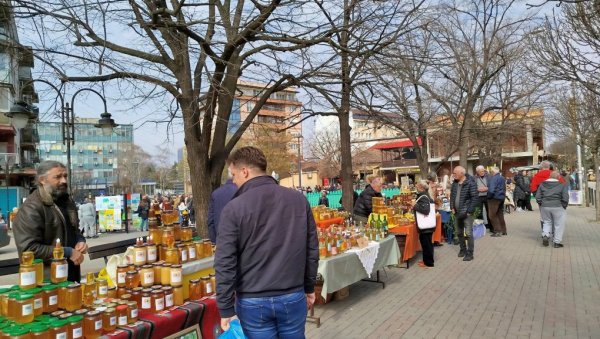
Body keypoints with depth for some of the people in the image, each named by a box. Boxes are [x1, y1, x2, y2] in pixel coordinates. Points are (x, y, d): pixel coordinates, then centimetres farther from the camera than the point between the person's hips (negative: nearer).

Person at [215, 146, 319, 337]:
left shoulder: (234, 208, -11)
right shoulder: (299, 200, -1)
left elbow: (225, 263, -11)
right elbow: (311, 249, 5)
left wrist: (226, 309, -3)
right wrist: (309, 287, 15)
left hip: (252, 302, -2)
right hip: (293, 298, 3)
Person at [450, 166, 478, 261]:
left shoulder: (470, 183, -15)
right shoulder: (455, 183, 7)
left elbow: (475, 198, -16)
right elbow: (452, 195, 16)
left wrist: (469, 211, -17)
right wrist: (452, 207, 6)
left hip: (467, 213, -7)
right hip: (457, 212, 7)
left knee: (468, 233, -3)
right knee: (459, 233, 16)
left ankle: (470, 253, 6)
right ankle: (463, 249, 30)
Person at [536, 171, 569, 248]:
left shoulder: (542, 184, 8)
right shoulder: (562, 185, -1)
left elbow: (537, 197, 5)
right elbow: (565, 198, -8)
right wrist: (564, 206, 4)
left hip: (544, 206, 3)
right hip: (557, 207, -3)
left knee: (547, 222, 19)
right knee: (559, 225, 8)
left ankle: (545, 235, -3)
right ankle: (557, 242, 9)